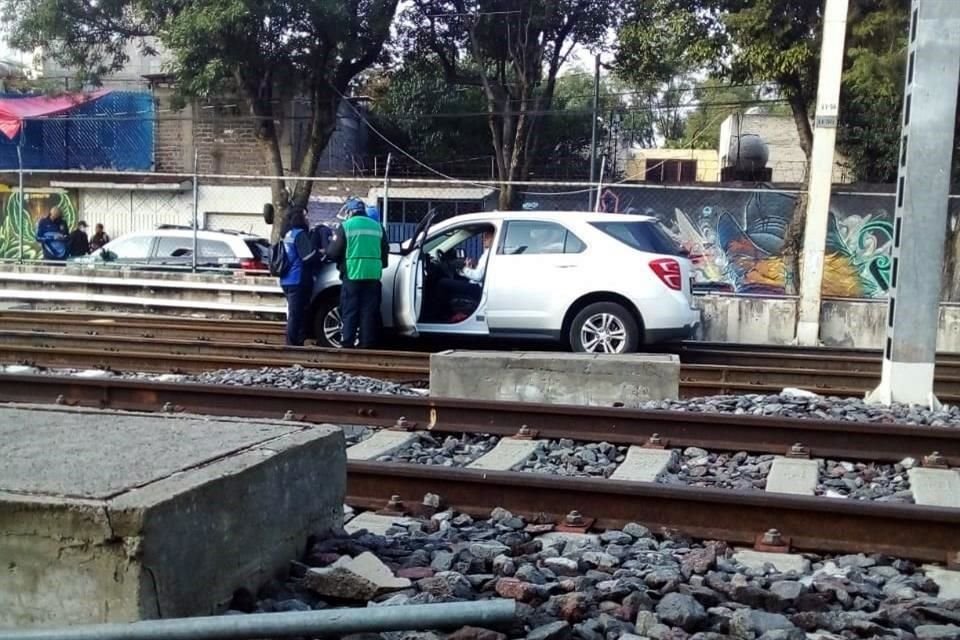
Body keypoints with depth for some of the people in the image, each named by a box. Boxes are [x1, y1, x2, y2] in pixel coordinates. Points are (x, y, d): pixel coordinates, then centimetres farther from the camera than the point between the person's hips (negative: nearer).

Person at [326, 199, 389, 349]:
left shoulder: (346, 226, -1)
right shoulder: (377, 226, 12)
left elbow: (333, 252, -1)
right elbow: (385, 253, 17)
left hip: (352, 275, -3)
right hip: (373, 275, 3)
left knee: (350, 312, 3)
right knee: (369, 313, 6)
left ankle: (348, 345, 2)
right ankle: (366, 345, 6)